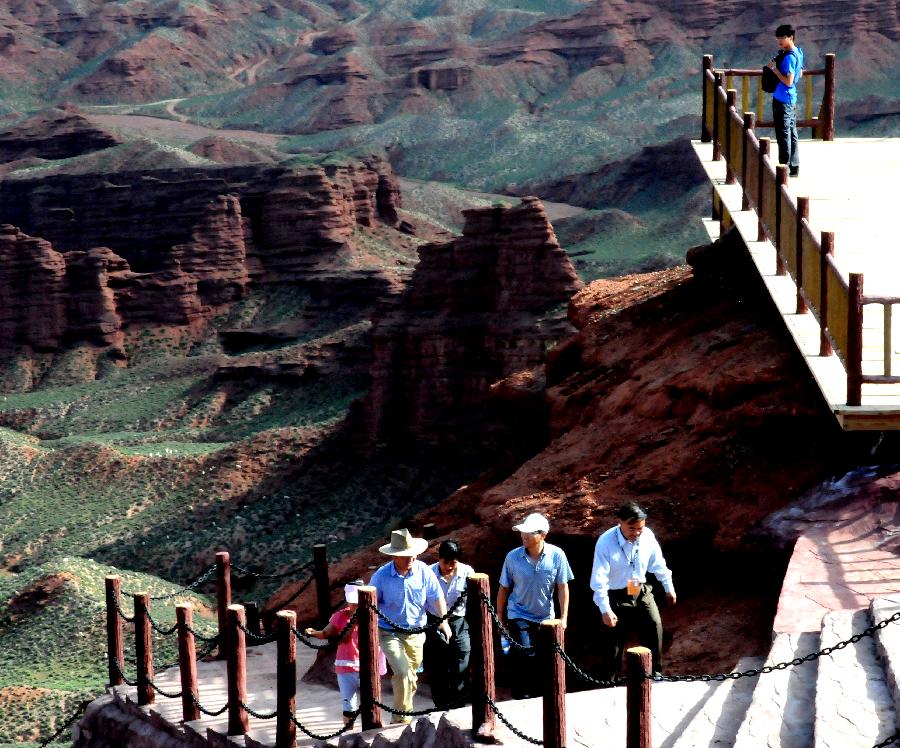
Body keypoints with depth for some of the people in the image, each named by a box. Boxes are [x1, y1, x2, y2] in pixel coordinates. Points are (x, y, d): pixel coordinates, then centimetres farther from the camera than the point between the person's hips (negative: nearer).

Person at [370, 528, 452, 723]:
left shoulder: (423, 570, -11)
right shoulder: (381, 575, -16)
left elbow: (436, 597, 2)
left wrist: (443, 621, 5)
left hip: (416, 632, 4)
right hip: (390, 632, -4)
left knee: (412, 675, 16)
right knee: (403, 673, -19)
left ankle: (403, 713, 37)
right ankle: (401, 718, -8)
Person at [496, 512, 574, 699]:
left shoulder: (557, 555, -12)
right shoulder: (513, 557, -12)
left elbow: (562, 587, -5)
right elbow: (504, 588, -1)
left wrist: (564, 617, -7)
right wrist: (499, 617, 3)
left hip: (545, 617, 2)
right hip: (519, 615, -2)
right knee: (524, 656, -15)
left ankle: (538, 696, 26)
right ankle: (521, 697, -4)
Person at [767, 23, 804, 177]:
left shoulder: (789, 57, -21)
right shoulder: (798, 52, 9)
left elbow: (788, 81, -24)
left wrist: (774, 69, -17)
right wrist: (778, 67, 14)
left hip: (783, 100, -10)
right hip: (792, 99, 10)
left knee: (783, 136, -4)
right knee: (792, 134, 13)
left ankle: (785, 169, 0)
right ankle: (794, 167, 19)